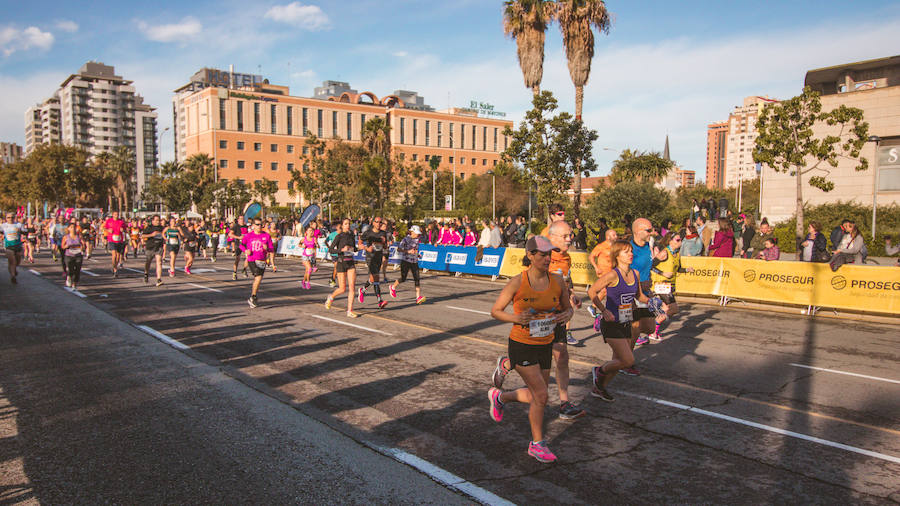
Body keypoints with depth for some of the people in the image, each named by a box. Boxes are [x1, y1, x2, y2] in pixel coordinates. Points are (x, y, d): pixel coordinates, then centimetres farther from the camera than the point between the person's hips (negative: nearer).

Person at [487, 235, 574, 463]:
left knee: (536, 396, 13)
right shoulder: (517, 283, -14)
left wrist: (566, 315, -13)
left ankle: (499, 396, 41)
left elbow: (568, 308, 12)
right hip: (521, 345, -5)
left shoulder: (558, 281, -3)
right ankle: (537, 444, 14)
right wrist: (515, 318, -24)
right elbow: (495, 310, -5)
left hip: (545, 346, 5)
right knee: (541, 396, -7)